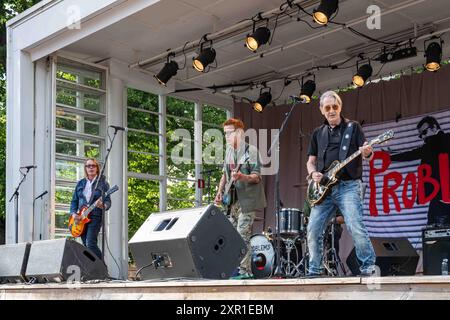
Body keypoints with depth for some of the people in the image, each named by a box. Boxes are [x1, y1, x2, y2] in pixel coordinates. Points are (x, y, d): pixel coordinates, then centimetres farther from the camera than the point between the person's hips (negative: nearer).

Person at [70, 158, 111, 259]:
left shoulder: (103, 183, 3)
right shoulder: (80, 183, 15)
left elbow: (108, 201, -2)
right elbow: (74, 201, 16)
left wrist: (103, 205, -25)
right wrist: (73, 213, -1)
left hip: (95, 216, -5)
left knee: (90, 244, -19)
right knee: (86, 245, 4)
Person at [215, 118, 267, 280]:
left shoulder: (251, 151, -8)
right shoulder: (229, 151, 14)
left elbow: (256, 177, -13)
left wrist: (241, 177, -31)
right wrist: (220, 192, 8)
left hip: (246, 201, -7)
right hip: (232, 200, 7)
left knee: (242, 235, -12)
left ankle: (245, 271, -7)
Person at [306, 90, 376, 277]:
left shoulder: (353, 127, 6)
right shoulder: (318, 133, 17)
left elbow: (367, 155, -1)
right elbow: (310, 161, 20)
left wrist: (367, 153, -25)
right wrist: (313, 173, -1)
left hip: (348, 186, -4)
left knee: (355, 227, -18)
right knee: (313, 230, -1)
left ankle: (369, 268, -7)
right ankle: (315, 271, 12)